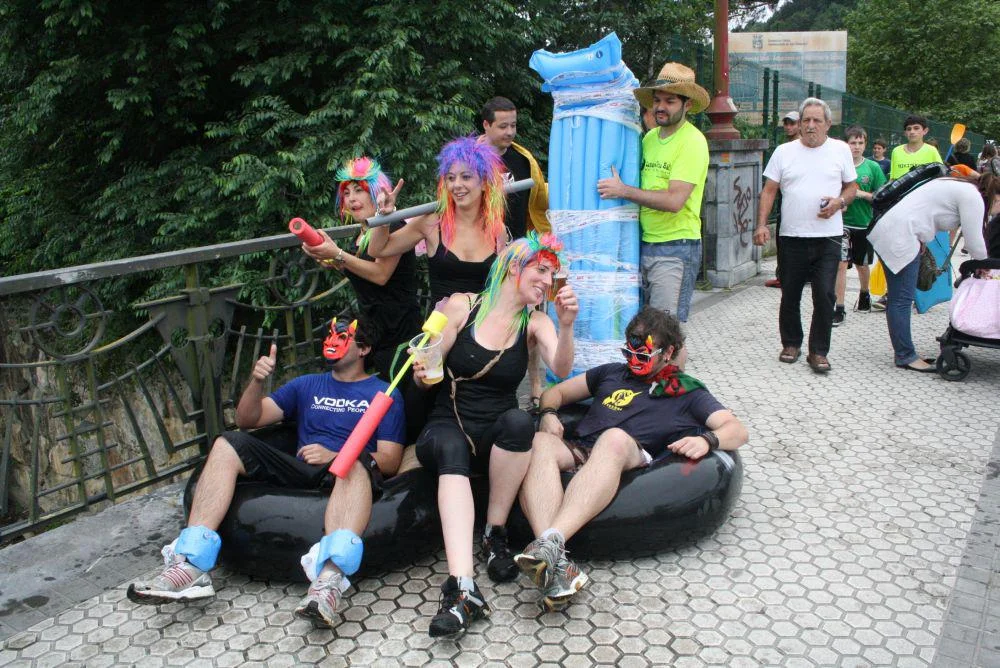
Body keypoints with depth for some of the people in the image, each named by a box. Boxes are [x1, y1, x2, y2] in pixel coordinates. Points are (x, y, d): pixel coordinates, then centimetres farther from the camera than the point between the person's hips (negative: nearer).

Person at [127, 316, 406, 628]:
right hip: (300, 472, 5)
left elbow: (390, 460, 1)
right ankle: (192, 566, -26)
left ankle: (330, 577, -61)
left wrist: (334, 456, -15)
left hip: (349, 476, -5)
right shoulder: (307, 385, 28)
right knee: (228, 445, -14)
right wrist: (257, 381, 1)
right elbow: (247, 419, 22)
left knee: (355, 462, -39)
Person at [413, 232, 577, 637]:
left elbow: (561, 369, -15)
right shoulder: (461, 306, 0)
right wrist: (422, 372, -23)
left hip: (496, 436, 2)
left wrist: (566, 326, -33)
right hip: (446, 427, -1)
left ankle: (495, 534, -14)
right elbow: (426, 374, 1)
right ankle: (462, 587, -47)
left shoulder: (534, 322, 4)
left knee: (519, 421, -33)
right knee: (451, 448, -37)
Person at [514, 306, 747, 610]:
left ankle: (550, 542, -53)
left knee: (615, 438, -39)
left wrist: (706, 440, -11)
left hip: (629, 461, -3)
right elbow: (556, 392, 36)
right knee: (539, 442, -32)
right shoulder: (613, 372, 35)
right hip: (578, 452, 3)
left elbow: (737, 430, 13)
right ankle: (554, 563, -51)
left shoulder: (687, 392, 25)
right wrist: (549, 414, 10)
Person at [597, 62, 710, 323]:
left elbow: (674, 201, -22)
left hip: (675, 248, -7)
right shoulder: (650, 137, 12)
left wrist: (623, 191, -19)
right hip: (644, 243, 8)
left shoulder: (692, 141, -12)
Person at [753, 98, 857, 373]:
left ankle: (818, 351, 5)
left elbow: (852, 186, 13)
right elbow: (769, 191, 4)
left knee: (824, 295, -5)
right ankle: (791, 343, 27)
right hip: (791, 236, 1)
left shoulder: (840, 150, 7)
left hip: (828, 237, -1)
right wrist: (761, 225, -7)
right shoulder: (784, 152, 6)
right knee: (790, 295, 9)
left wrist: (839, 201, -9)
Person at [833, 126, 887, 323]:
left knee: (862, 264, 17)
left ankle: (864, 295, 44)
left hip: (865, 223, 2)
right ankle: (839, 309, -7)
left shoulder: (873, 167, -1)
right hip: (842, 222, -2)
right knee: (842, 263, -11)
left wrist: (863, 194, -16)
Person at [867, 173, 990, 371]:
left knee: (898, 299, 11)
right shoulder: (972, 196, -7)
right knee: (901, 300, -7)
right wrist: (984, 266, 13)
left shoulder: (957, 186, 22)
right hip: (899, 237, -11)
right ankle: (905, 356, -3)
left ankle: (904, 353, 15)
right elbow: (974, 242, -5)